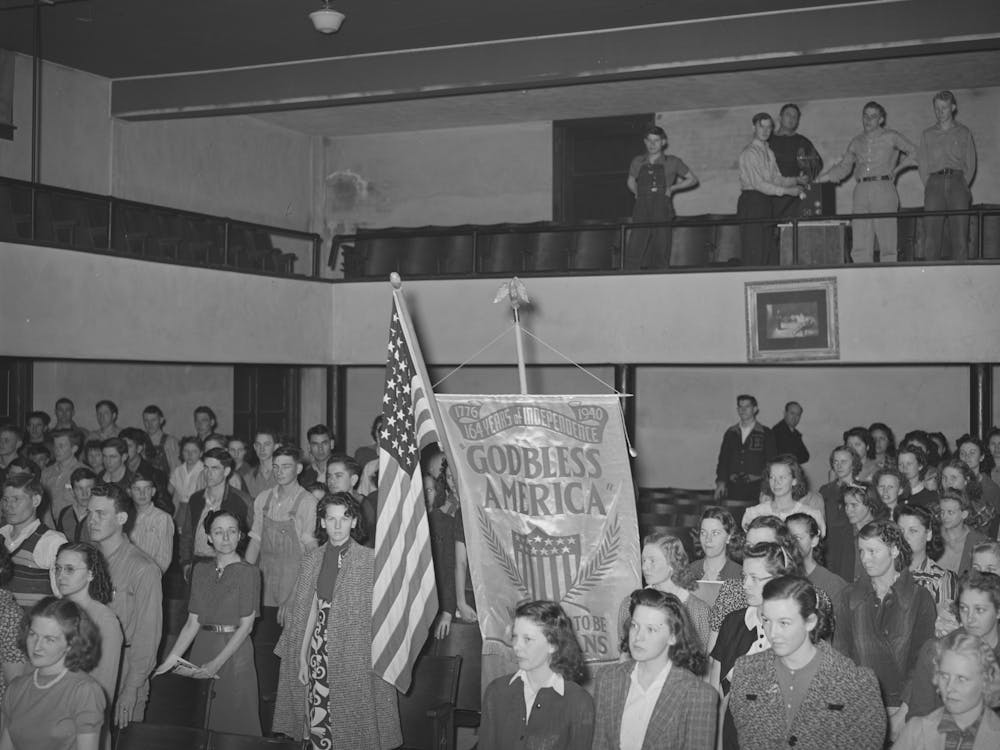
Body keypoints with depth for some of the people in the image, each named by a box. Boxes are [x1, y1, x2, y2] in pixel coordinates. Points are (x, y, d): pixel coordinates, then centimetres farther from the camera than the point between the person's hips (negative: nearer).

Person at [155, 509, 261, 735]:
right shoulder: (201, 570, 8)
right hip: (202, 647, 4)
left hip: (234, 651, -4)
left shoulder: (249, 573, -6)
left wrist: (217, 663, -16)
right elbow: (192, 622, 5)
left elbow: (245, 626, -10)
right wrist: (171, 659, -4)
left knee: (233, 720, 1)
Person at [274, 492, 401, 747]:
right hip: (320, 651, 3)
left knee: (356, 727, 0)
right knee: (318, 725, 3)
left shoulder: (369, 559, -6)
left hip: (357, 654, -3)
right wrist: (302, 657, 9)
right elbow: (311, 609, 10)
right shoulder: (313, 559, 6)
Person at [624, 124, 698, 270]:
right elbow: (630, 181, 30)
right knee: (633, 251, -10)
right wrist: (636, 191, 12)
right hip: (641, 209, 2)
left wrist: (672, 188, 5)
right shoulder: (638, 162, 14)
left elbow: (692, 180, 14)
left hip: (662, 210, -1)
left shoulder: (672, 162, 7)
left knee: (661, 251, -4)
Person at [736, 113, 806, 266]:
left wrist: (797, 180, 0)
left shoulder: (769, 153, 18)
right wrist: (788, 191, -18)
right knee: (755, 253, -10)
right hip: (752, 203, -8)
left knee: (771, 252, 4)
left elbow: (777, 179, 17)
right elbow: (759, 184, -17)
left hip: (767, 202, 8)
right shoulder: (749, 153, -9)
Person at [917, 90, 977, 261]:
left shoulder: (964, 133, 14)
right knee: (931, 233, -10)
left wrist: (962, 186, 0)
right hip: (934, 182, 1)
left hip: (957, 181, -1)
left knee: (959, 233, -8)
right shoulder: (927, 135, 18)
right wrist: (929, 187, 2)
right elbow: (923, 165, 14)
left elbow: (970, 164, 11)